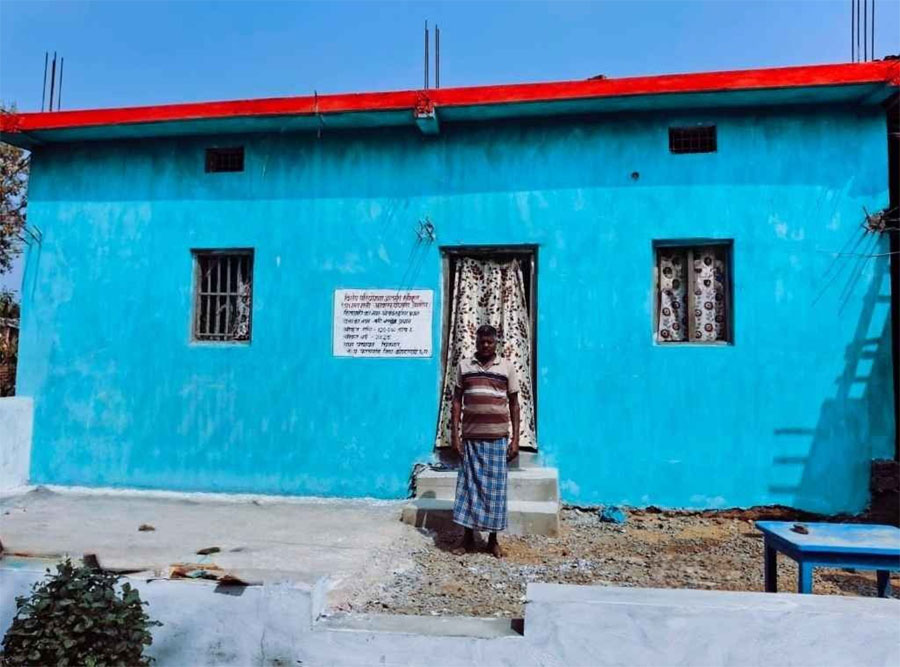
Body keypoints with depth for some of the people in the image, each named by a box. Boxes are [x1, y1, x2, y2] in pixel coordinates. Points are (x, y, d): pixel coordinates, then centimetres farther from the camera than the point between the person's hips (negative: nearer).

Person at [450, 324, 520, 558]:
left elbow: (514, 405, 5)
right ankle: (468, 537, 15)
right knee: (469, 486, 3)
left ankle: (493, 539, 17)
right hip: (471, 438, 1)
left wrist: (515, 439, 0)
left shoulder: (507, 367, 3)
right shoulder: (464, 366, 5)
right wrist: (454, 434, -2)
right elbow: (457, 401, 5)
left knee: (495, 488, 4)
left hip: (498, 439, 0)